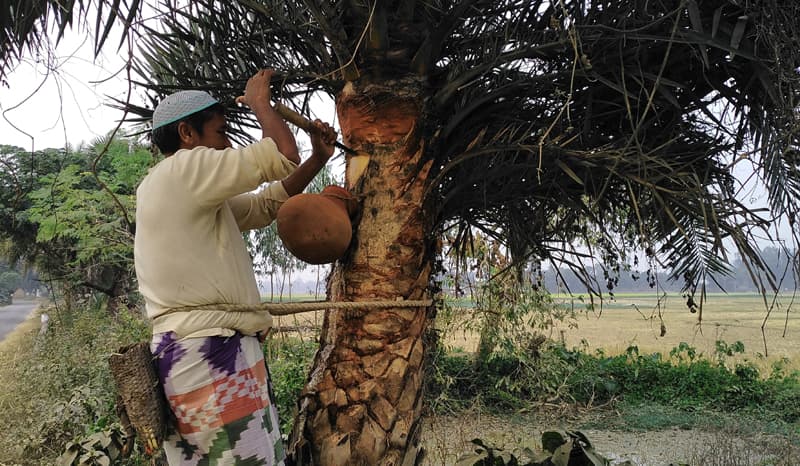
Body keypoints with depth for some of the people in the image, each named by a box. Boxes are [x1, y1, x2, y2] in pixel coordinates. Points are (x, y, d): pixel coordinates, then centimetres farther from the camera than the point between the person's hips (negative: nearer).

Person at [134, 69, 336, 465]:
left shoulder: (192, 194, 23)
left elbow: (267, 205, 23)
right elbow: (282, 155, -10)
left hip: (190, 353, 10)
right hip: (209, 355, -10)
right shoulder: (185, 168, -8)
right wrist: (259, 100, 7)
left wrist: (317, 159, 15)